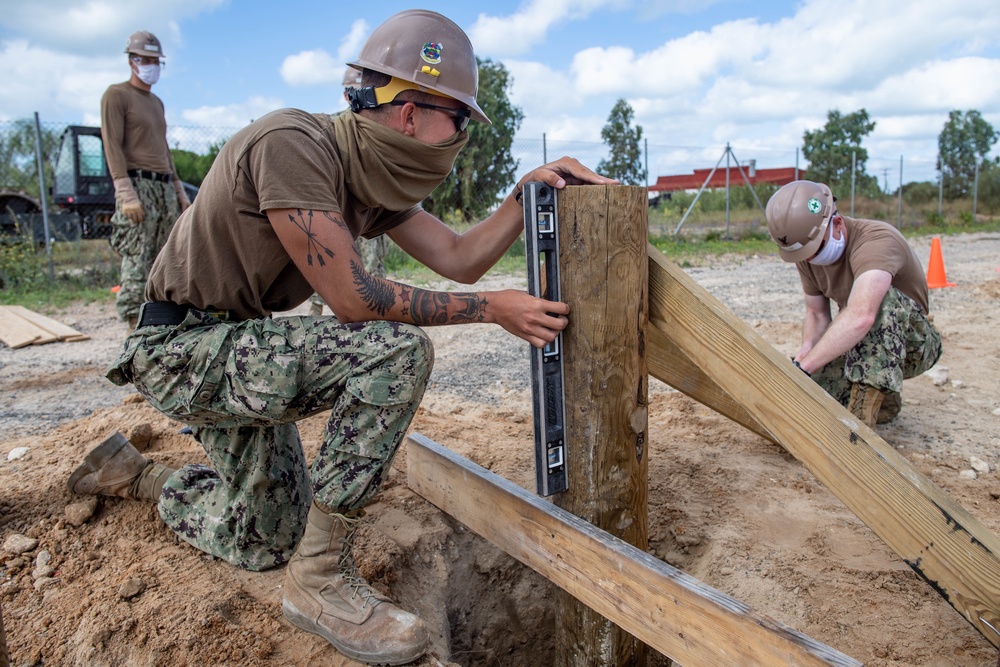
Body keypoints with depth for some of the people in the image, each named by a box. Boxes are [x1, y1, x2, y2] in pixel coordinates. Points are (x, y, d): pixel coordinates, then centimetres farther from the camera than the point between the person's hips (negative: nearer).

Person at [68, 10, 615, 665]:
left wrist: (529, 188, -7)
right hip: (181, 346, -9)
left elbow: (459, 257, 2)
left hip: (235, 350, 9)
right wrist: (492, 307, -23)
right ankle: (321, 577, -16)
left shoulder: (374, 173, 2)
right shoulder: (291, 143, -25)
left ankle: (131, 471, 39)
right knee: (396, 351, -29)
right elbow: (353, 298, -28)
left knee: (266, 538, 19)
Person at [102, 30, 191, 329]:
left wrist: (179, 191, 20)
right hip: (137, 184, -8)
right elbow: (112, 146, -8)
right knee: (137, 263, -12)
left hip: (165, 186, 8)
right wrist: (127, 194, -18)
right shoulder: (116, 95, 2)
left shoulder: (156, 102, 25)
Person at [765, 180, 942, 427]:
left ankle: (864, 410, -32)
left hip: (913, 343, -6)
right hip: (854, 343, 6)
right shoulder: (808, 253, -8)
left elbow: (860, 316, -49)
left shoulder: (877, 239, -31)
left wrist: (803, 367, -51)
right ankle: (882, 399, 14)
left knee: (882, 298, -37)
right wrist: (807, 349, -21)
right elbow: (817, 314, 1)